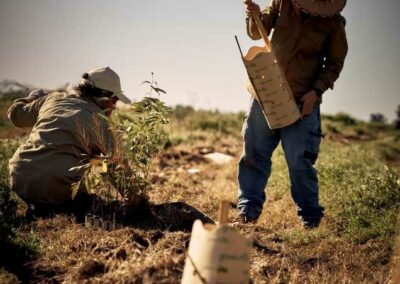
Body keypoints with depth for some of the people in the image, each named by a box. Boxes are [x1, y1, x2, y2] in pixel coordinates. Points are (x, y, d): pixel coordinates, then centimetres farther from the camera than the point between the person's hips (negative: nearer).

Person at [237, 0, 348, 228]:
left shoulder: (333, 23, -6)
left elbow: (335, 62, 1)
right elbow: (257, 33, 6)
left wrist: (316, 91, -12)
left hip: (303, 100, -3)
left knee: (299, 161, -2)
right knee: (254, 152, 5)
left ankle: (310, 214, 14)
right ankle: (249, 207, 16)